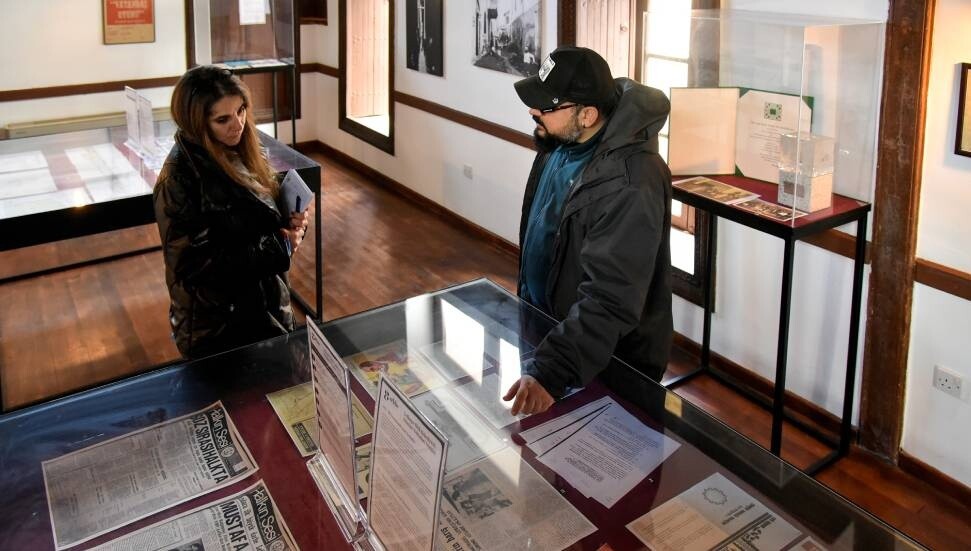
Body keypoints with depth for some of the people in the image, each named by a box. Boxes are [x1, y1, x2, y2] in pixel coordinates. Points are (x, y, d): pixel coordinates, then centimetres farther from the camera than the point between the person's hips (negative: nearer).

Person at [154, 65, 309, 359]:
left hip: (266, 309, 8)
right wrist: (279, 247, -23)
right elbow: (195, 265, -24)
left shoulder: (239, 151, -1)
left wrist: (291, 223, -12)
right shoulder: (180, 178, -23)